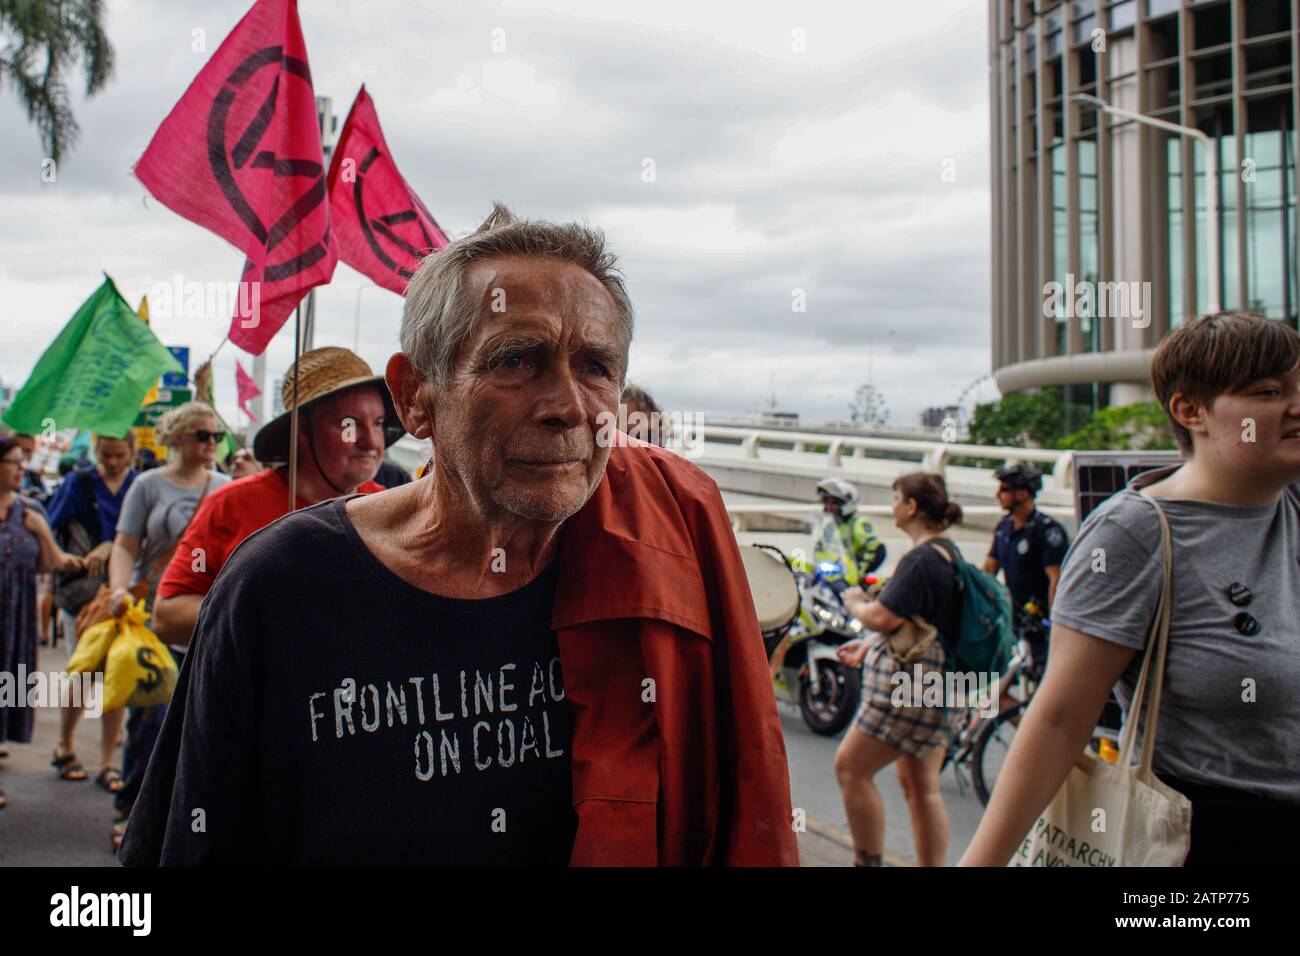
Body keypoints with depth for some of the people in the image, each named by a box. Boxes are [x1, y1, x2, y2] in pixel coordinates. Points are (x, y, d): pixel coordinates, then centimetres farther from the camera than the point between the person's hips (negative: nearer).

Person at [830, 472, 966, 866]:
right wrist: (871, 646, 19)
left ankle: (868, 861, 5)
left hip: (912, 683, -10)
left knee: (851, 767, 0)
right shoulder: (948, 552, 13)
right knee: (921, 786, 13)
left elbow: (883, 617, -24)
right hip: (939, 682, 10)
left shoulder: (921, 560, -19)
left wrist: (855, 603, -3)